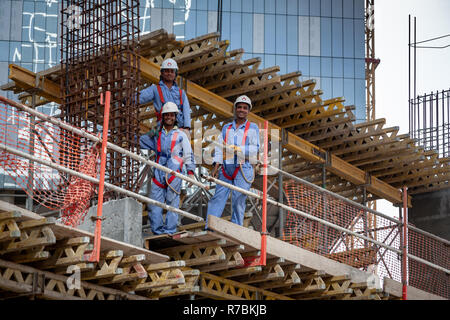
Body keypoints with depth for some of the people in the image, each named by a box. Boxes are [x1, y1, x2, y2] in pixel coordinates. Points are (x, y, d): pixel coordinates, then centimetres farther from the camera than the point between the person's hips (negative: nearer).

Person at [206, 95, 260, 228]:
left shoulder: (252, 128, 9)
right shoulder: (226, 128, 20)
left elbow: (254, 149, -1)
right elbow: (219, 148, 13)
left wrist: (237, 149, -14)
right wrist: (216, 166, 1)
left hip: (243, 168, -3)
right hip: (226, 167, 3)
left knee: (238, 201, -6)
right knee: (218, 197, -5)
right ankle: (209, 229, -8)